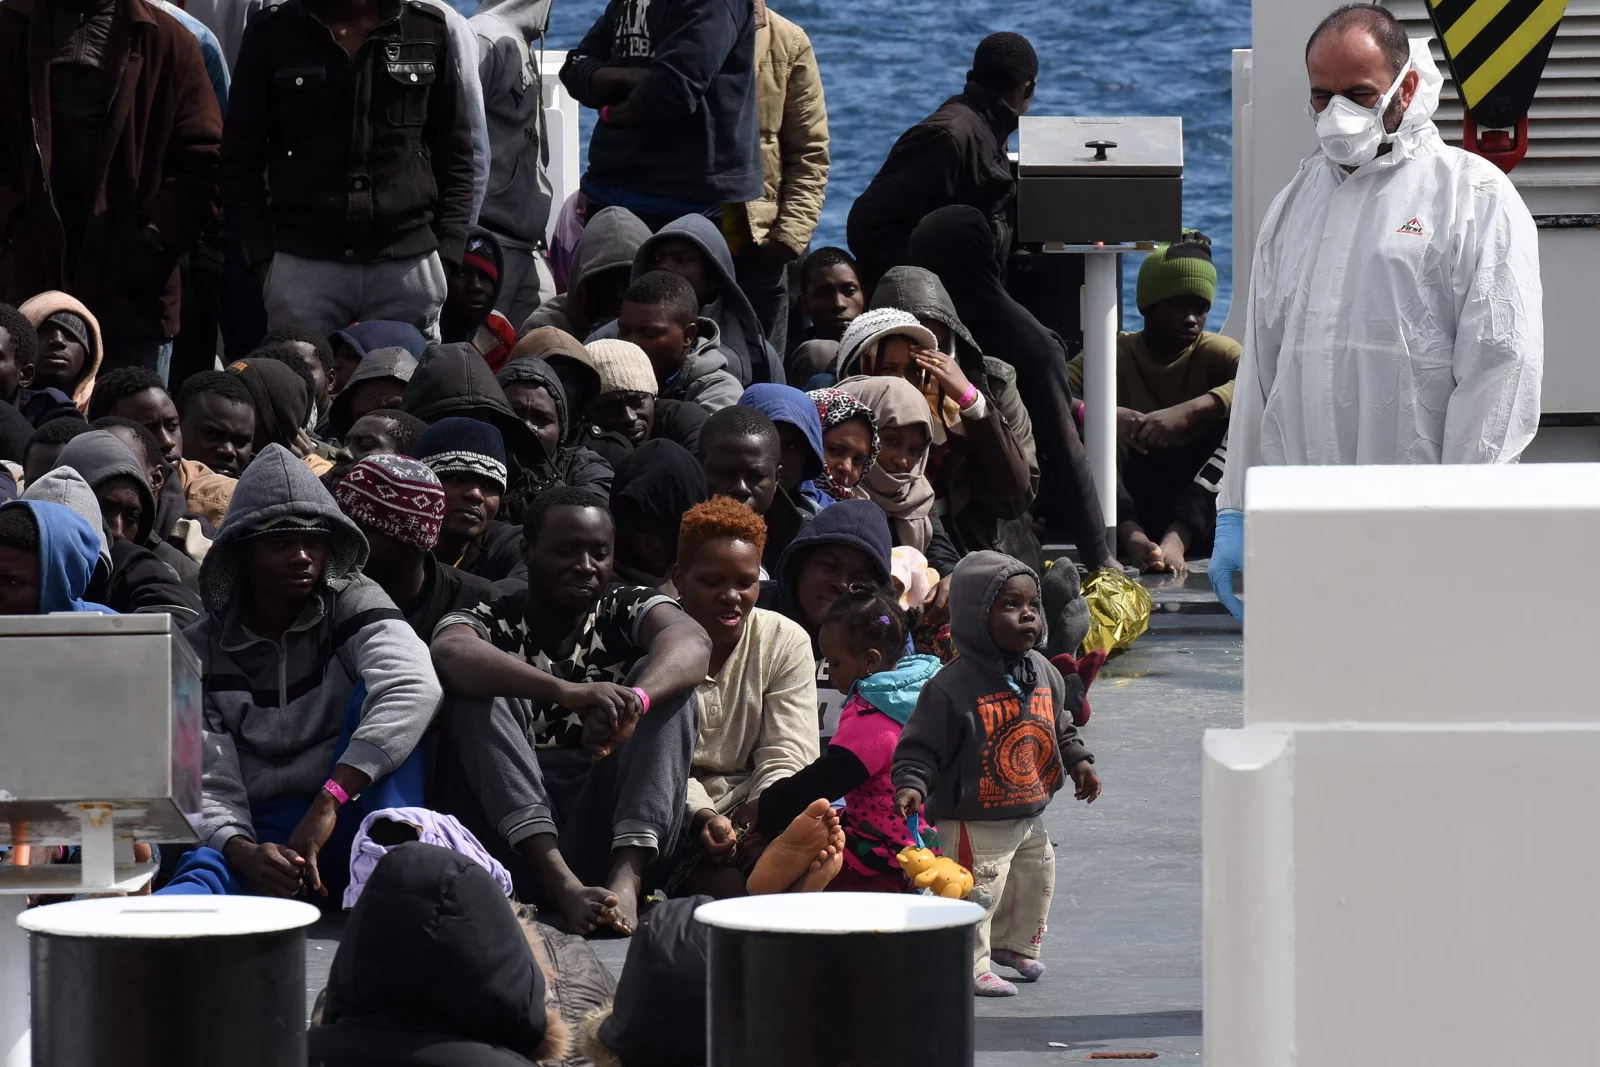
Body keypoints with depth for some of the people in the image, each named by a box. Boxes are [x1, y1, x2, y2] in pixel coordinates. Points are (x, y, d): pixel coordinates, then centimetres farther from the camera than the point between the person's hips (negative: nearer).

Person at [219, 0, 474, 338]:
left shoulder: (429, 31, 8)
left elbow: (455, 156, 11)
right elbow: (240, 161, 6)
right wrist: (262, 258, -3)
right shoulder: (272, 34, 5)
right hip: (302, 266, -1)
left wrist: (447, 254, 1)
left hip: (407, 265, 1)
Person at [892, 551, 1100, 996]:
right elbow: (920, 746, -17)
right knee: (976, 892, -6)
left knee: (1037, 877, 22)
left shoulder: (1045, 675, 2)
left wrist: (1078, 761, 8)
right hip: (974, 821, -8)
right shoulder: (952, 687, -21)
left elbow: (1060, 727, 19)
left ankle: (1014, 945, 45)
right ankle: (969, 968, 11)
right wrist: (911, 784, -31)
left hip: (1029, 817, 8)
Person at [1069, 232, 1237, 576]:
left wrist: (1190, 411, -35)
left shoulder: (1214, 352, 4)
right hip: (1126, 499, 0)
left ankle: (1178, 536, -39)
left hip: (1197, 502, 0)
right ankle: (1131, 534, -42)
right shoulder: (1114, 353, 4)